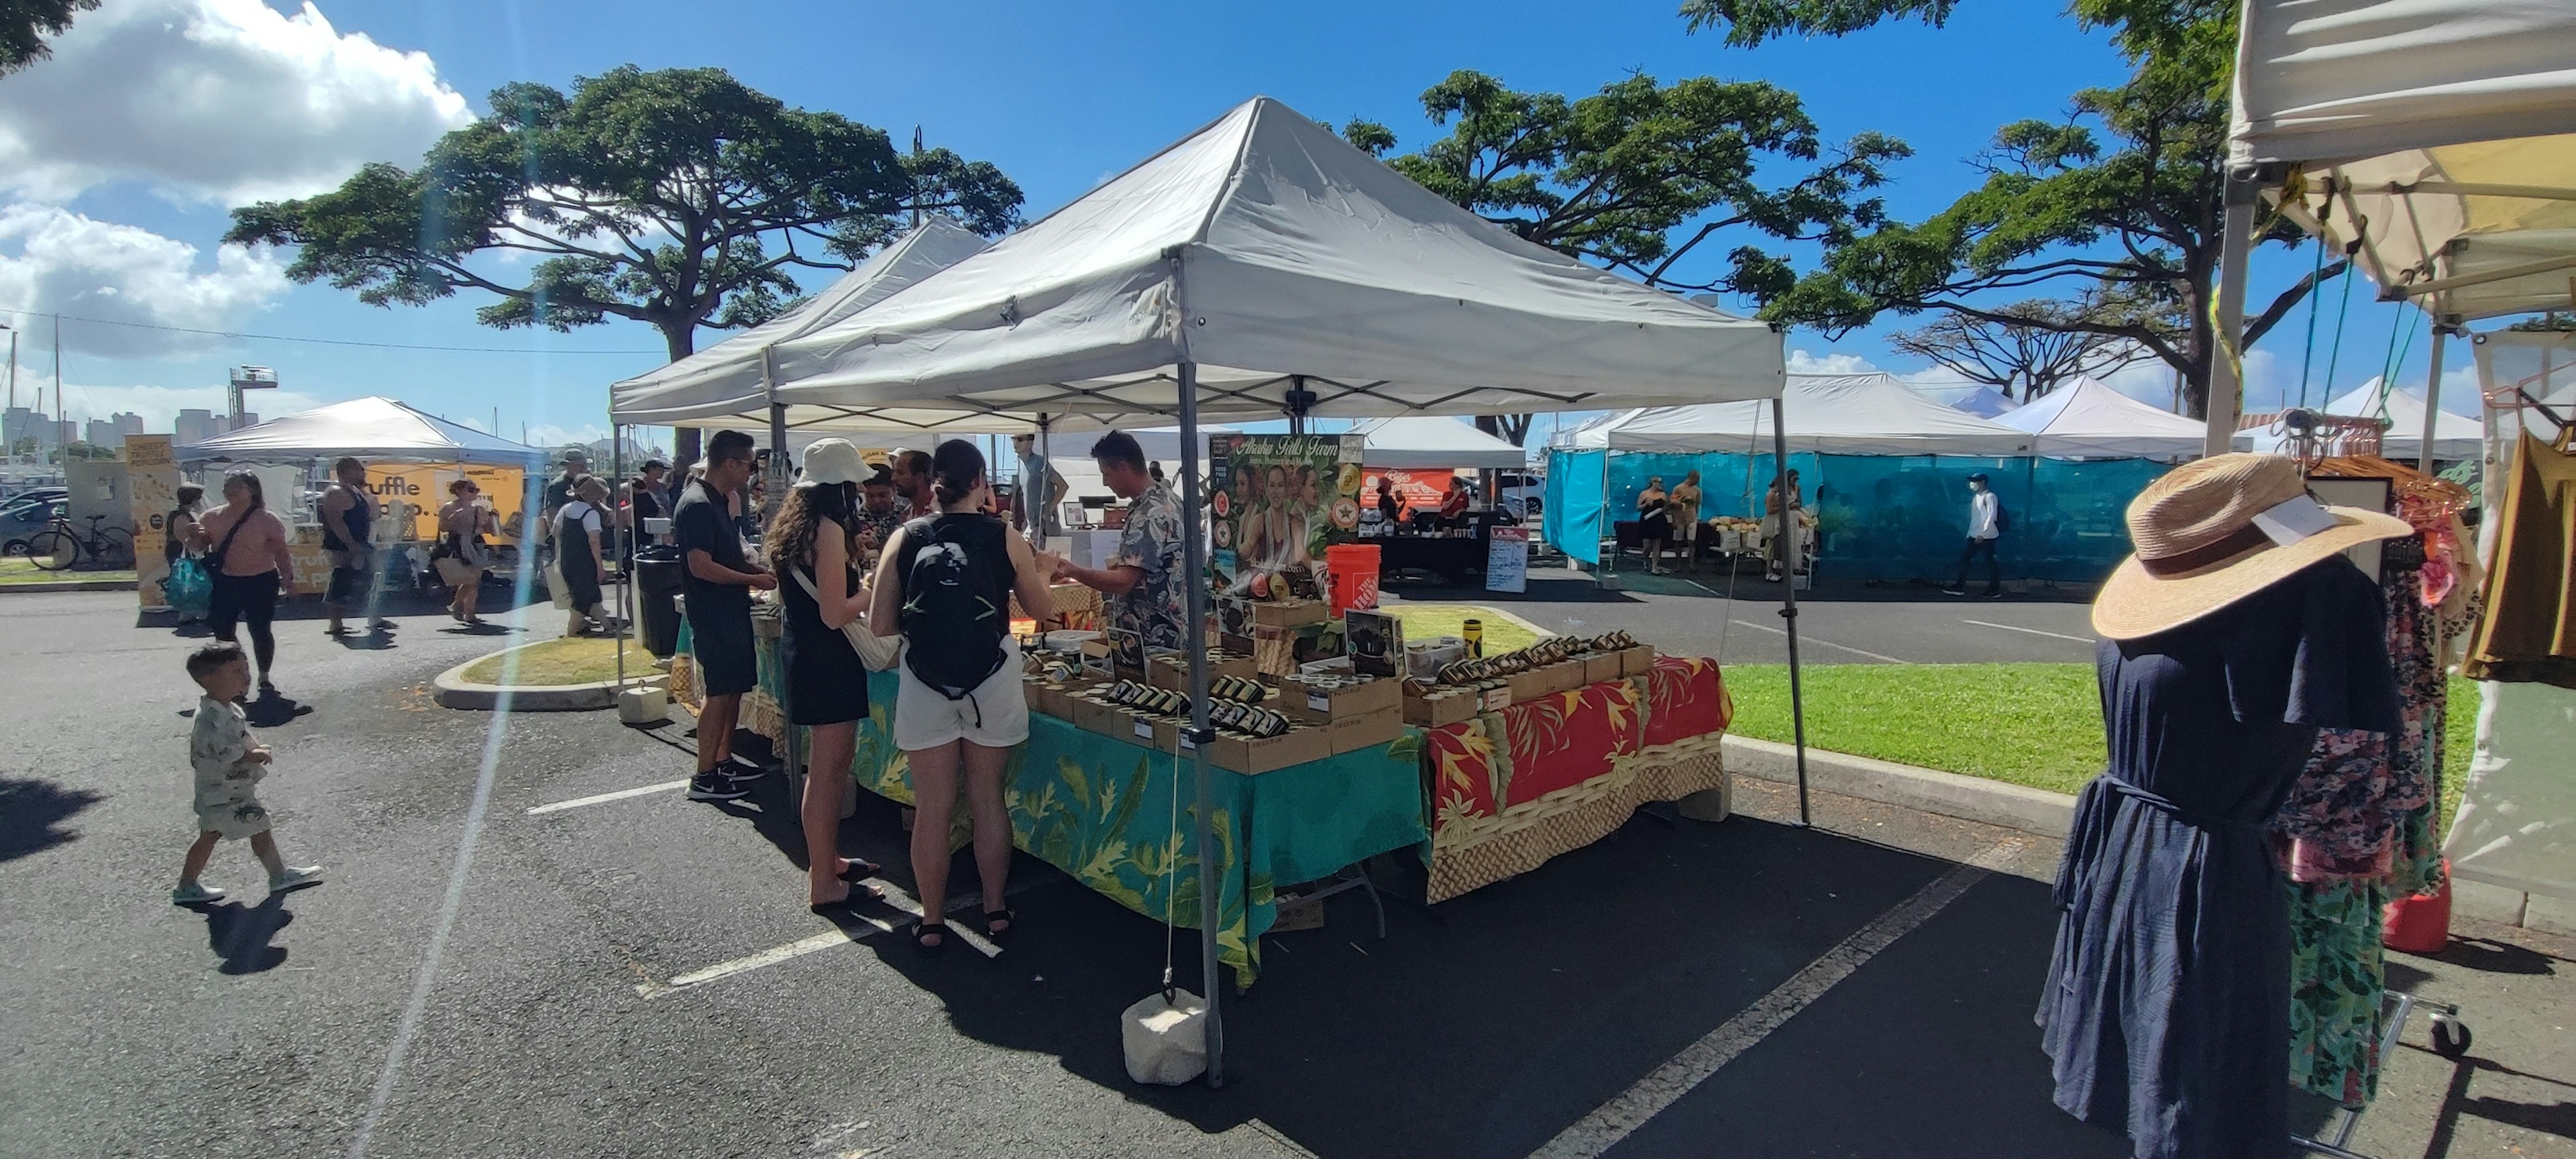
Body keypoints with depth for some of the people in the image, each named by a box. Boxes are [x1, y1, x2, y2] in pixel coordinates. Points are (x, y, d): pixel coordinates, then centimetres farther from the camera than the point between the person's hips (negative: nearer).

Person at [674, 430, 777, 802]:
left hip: (731, 613, 10)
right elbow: (701, 566, -24)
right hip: (713, 616, -10)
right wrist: (753, 580, -16)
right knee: (719, 693, -4)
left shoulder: (717, 501, 13)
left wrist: (757, 569, 8)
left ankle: (724, 760, 26)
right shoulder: (697, 505, -18)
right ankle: (704, 778, 5)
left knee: (734, 689, 15)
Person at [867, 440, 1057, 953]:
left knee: (932, 807, 10)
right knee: (987, 799, 14)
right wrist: (1042, 570, 29)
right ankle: (996, 910, 27)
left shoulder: (906, 538, -3)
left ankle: (931, 924, 21)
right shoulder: (1004, 537, -5)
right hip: (991, 679, 0)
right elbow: (1037, 604, 9)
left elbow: (879, 623, -2)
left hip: (925, 682, 0)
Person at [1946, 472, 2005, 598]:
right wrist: (1969, 533, 13)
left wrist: (1982, 534, -21)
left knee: (1990, 562, -4)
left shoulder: (1990, 497, -9)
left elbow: (1991, 517, -16)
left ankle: (1995, 590, 2)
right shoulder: (1975, 497, 16)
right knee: (1964, 558, 6)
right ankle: (1959, 587, 9)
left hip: (1987, 536, -9)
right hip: (1974, 536, 9)